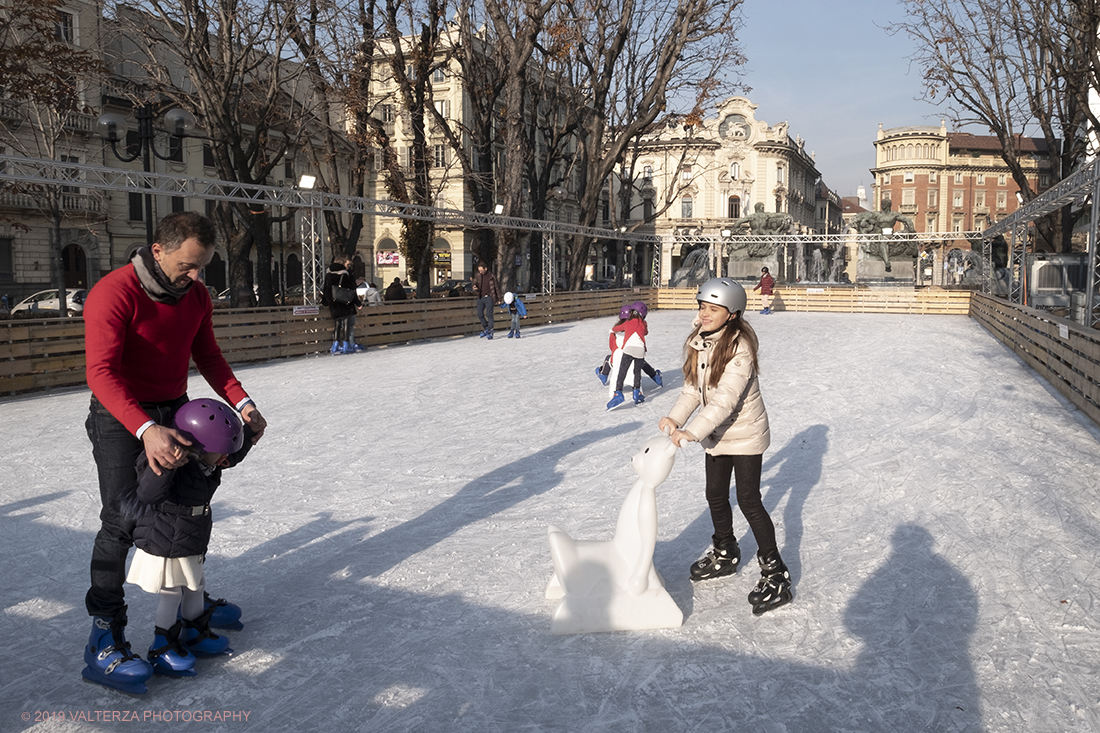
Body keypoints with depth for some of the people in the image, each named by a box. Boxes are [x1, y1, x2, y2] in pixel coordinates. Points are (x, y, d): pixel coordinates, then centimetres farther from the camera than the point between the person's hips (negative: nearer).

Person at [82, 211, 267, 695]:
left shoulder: (196, 296, 1)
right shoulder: (114, 293, -23)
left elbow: (208, 357, 6)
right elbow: (101, 372, -32)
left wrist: (242, 403, -11)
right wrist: (145, 429, -46)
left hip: (174, 413, 7)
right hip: (121, 418, -7)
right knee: (122, 519, -13)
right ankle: (104, 641, -6)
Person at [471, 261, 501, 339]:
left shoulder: (492, 276, -5)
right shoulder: (477, 276, 5)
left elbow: (497, 288, 2)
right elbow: (475, 284, 13)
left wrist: (498, 299, 1)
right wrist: (474, 287, -13)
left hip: (489, 297, -5)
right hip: (480, 298, 5)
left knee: (489, 315, -8)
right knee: (480, 315, 4)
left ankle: (490, 332, -3)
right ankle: (486, 328, 24)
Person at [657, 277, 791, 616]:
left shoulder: (740, 346, -25)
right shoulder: (699, 341, -1)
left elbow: (725, 399, -31)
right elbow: (694, 388, 3)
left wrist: (692, 432, -36)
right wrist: (675, 417, -14)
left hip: (745, 433, -8)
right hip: (716, 435, 8)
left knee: (748, 500, -7)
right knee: (716, 495, 17)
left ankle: (775, 573, 5)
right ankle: (725, 554, 39)